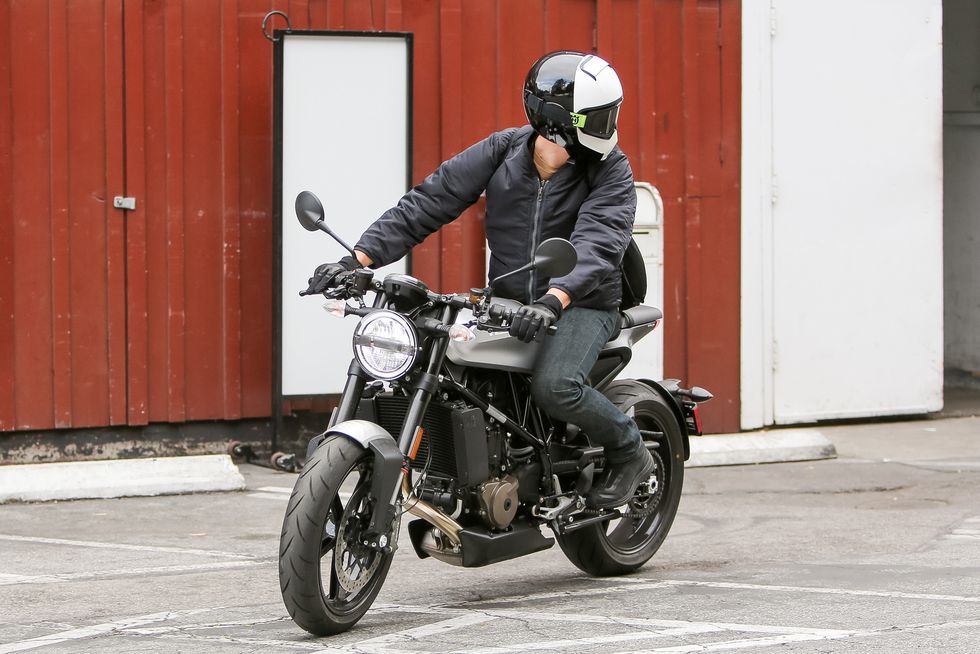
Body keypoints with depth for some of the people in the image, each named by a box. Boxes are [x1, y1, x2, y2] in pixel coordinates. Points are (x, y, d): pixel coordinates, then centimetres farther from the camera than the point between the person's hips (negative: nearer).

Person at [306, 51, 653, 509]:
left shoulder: (611, 171, -11)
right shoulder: (503, 150, -3)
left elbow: (597, 246, -27)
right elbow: (429, 201, -5)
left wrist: (554, 299, -46)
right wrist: (359, 258, -17)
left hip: (582, 303, -4)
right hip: (507, 300, 4)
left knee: (554, 386, -32)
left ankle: (628, 451, -2)